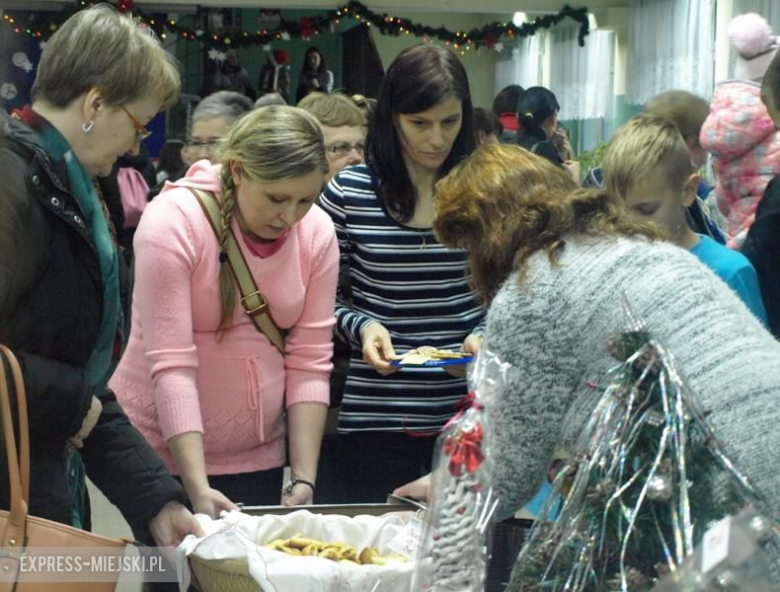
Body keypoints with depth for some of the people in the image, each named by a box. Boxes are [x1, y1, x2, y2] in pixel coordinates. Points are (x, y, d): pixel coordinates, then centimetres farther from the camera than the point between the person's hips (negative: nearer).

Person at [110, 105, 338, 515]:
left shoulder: (317, 232, -5)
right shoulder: (173, 223, -18)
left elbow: (311, 361, -4)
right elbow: (171, 365, -22)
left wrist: (304, 478, -11)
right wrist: (198, 490, -28)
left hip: (258, 457, 4)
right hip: (165, 451, -4)